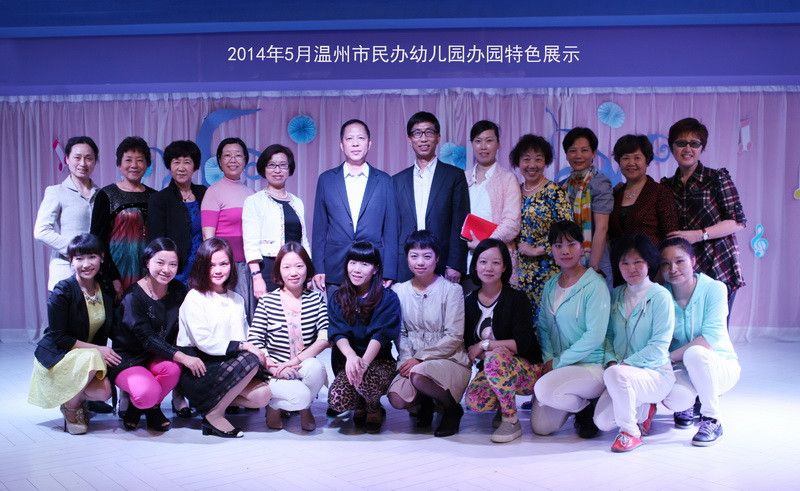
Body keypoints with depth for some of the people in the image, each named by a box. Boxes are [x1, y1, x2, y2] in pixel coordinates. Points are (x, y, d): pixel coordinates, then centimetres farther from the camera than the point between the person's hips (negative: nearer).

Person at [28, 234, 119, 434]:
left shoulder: (106, 291, -2)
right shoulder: (62, 291, -18)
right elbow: (58, 338, -18)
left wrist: (105, 351, -13)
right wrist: (97, 349, -22)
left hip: (90, 355, 5)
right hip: (56, 356, -5)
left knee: (104, 392, -22)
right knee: (90, 359, -36)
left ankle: (75, 397, 14)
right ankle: (70, 408, -7)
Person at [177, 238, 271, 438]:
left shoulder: (237, 299, 14)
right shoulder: (195, 298, -6)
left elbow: (246, 339, 7)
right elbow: (204, 342, -15)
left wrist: (264, 358, -13)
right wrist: (243, 346, -17)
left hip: (228, 366, 5)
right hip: (197, 370, -5)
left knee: (262, 395, -18)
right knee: (250, 360, -27)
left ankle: (218, 398, 6)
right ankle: (214, 415, -12)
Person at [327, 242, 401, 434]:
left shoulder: (388, 298, -3)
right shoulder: (338, 297, 6)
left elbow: (381, 335, -16)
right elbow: (337, 333, -7)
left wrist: (364, 362, -33)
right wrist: (351, 356, -29)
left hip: (379, 361, -2)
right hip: (347, 361, 2)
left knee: (364, 379, -36)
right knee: (337, 401, -27)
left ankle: (374, 408, 2)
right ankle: (360, 405, 12)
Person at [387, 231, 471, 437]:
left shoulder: (451, 290, -6)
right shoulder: (399, 291, 6)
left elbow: (454, 337, -10)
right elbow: (400, 333, 6)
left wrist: (420, 359, -16)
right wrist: (406, 359, -12)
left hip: (451, 360, -3)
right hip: (413, 363, 3)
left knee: (418, 374, -35)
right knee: (397, 398, -25)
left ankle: (452, 408, -2)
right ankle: (425, 401, 13)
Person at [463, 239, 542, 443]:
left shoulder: (517, 299, -11)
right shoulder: (469, 302, 3)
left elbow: (523, 343, -19)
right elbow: (468, 345, 5)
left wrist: (485, 345, -19)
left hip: (526, 370, -4)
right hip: (491, 368, 4)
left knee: (495, 357, -36)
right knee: (474, 401, -28)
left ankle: (512, 421, -17)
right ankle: (504, 405, 10)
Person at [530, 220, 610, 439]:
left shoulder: (595, 286, -11)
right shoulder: (550, 285, 10)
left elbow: (595, 336, -17)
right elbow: (543, 326, 12)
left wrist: (557, 362, -14)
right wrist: (548, 359, -5)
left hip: (591, 365, -6)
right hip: (556, 364, 6)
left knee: (544, 389, -31)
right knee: (541, 427, -5)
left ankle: (589, 406, -1)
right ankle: (577, 400, 23)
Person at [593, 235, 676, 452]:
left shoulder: (660, 296, -8)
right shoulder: (616, 295, 10)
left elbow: (659, 345, -13)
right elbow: (608, 334, 11)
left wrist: (624, 364, -19)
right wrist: (611, 360, -8)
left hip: (656, 373, -5)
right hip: (623, 371, 6)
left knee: (615, 375, -36)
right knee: (602, 422, -14)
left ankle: (631, 432, -13)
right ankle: (643, 408, 17)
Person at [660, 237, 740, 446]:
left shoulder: (714, 288, -14)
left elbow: (711, 338, -23)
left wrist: (670, 356, -27)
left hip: (720, 366, -2)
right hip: (681, 369, 2)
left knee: (694, 354, -37)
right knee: (674, 399, -32)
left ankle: (713, 421, -14)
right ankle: (687, 406, 10)